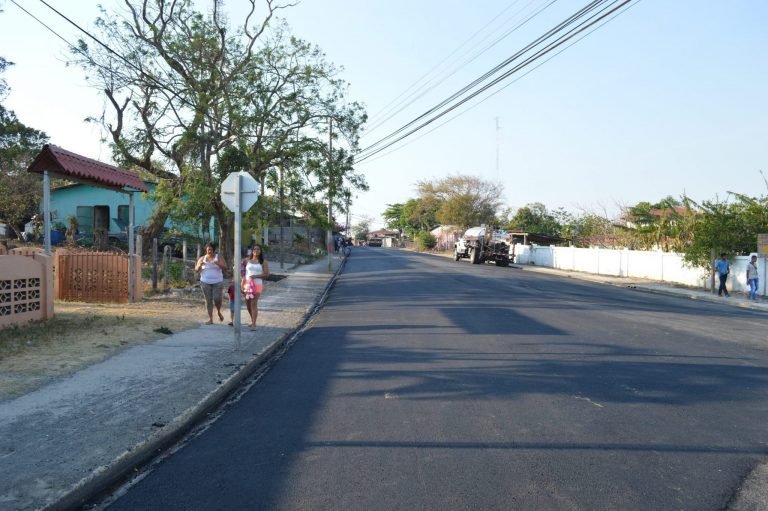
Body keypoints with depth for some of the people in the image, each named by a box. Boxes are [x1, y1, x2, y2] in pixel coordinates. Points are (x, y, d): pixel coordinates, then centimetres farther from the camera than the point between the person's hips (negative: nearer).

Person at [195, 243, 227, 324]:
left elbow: (225, 267, -8)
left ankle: (218, 312, 20)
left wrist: (218, 263, -26)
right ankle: (210, 319, 5)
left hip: (217, 282, -1)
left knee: (217, 298, -11)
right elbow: (196, 270, 5)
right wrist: (200, 265, -17)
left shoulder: (218, 258, 3)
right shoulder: (202, 258, 8)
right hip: (205, 282, 2)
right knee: (208, 300, 1)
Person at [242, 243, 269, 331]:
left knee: (254, 304, -13)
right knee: (248, 304, 11)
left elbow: (266, 274, -6)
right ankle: (253, 320, 34)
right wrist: (242, 284, 2)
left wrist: (255, 276, -17)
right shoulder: (247, 261, 9)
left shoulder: (263, 262, 0)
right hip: (247, 284, 4)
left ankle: (253, 324, -12)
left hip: (257, 285, -4)